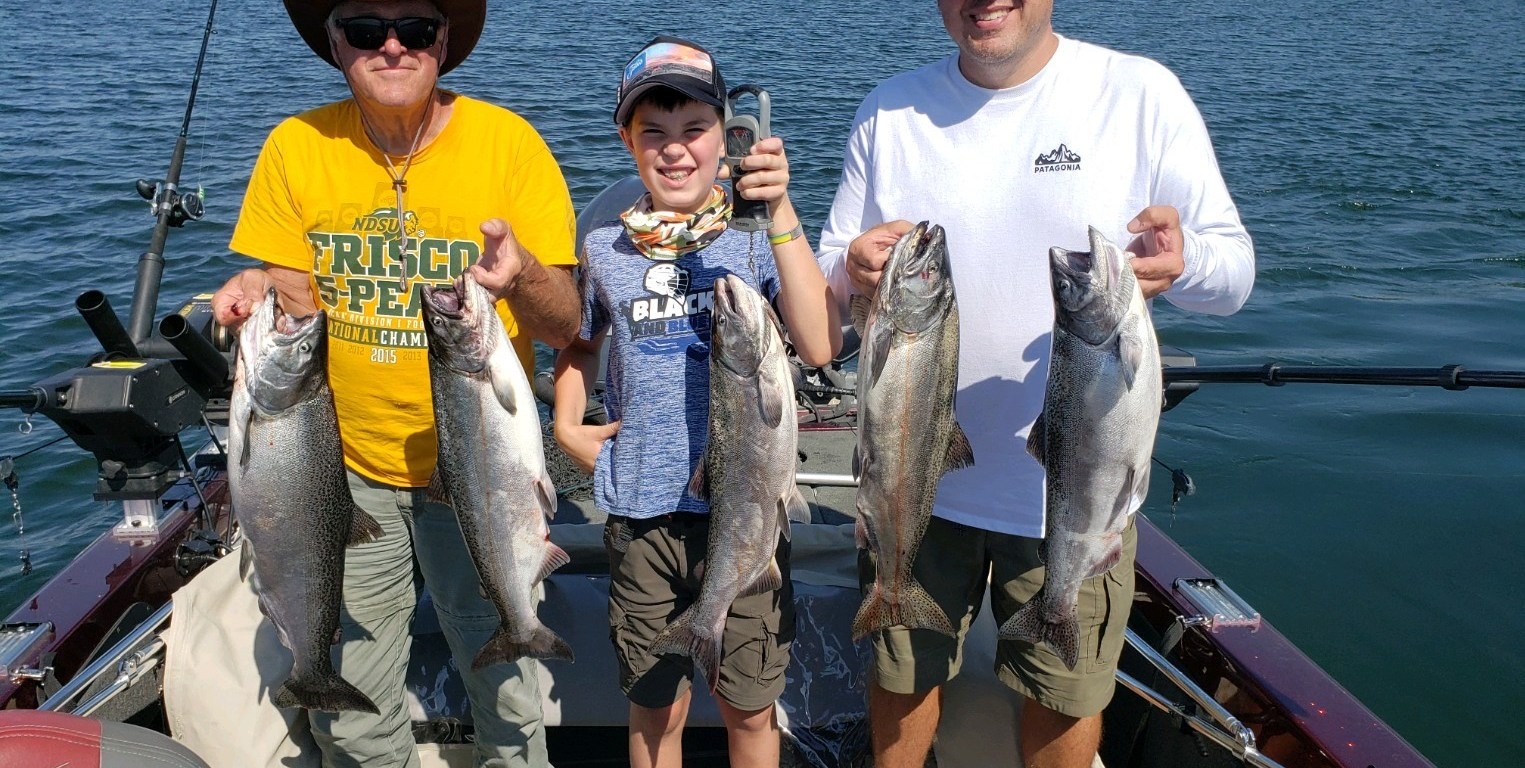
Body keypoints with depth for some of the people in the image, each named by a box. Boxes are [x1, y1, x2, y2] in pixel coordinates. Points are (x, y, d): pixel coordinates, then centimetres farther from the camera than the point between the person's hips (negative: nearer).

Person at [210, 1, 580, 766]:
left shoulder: (508, 141, -12)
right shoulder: (297, 146, -5)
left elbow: (563, 328, -14)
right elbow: (294, 303, 2)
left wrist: (523, 277, -35)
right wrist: (258, 297, -21)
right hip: (349, 465, 2)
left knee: (503, 681, 12)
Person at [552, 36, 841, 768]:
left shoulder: (757, 238, -7)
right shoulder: (605, 249, 1)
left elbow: (821, 346, -22)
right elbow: (578, 349, 19)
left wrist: (780, 215, -26)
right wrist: (567, 427, 3)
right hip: (643, 517, 2)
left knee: (749, 708, 15)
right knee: (656, 708, 18)